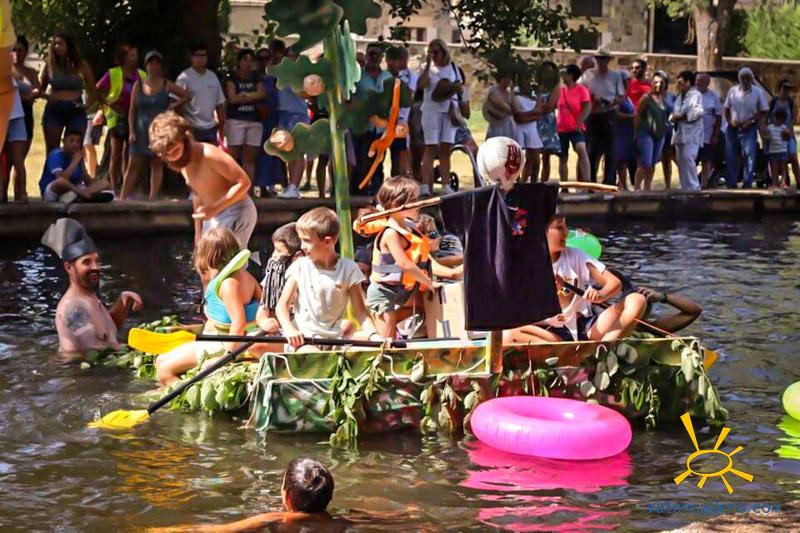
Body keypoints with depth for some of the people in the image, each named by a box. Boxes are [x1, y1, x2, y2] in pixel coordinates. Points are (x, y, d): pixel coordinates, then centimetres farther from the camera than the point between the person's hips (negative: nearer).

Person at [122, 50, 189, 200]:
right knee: (134, 165, -2)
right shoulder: (138, 85, 5)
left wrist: (172, 106, -4)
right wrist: (131, 131, -5)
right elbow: (132, 110, 4)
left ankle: (152, 199, 3)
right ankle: (122, 198, -4)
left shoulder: (166, 85, 3)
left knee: (157, 165, 2)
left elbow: (186, 96, 9)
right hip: (141, 130, 0)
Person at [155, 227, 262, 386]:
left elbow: (239, 322, -29)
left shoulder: (228, 283, -24)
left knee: (164, 370, -9)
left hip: (218, 346, -10)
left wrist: (228, 356, -23)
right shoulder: (244, 274, 3)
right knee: (161, 361, 16)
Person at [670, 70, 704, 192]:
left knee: (688, 158, -18)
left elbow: (697, 112, -18)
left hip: (691, 134, -9)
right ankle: (685, 187, 10)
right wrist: (673, 117, 0)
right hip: (680, 134, 9)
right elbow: (674, 114, 24)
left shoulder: (695, 95, -4)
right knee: (681, 161, 6)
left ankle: (693, 186, -16)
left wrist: (682, 116, -10)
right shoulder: (680, 97, 23)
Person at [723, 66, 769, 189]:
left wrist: (751, 121, -11)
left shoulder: (758, 92, 1)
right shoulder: (733, 91, 8)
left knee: (750, 156, -9)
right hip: (733, 128, 3)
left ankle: (747, 184, -7)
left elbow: (764, 111, 1)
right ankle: (731, 184, 10)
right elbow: (726, 109, 13)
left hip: (749, 128, -3)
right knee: (730, 157, 3)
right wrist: (730, 121, -4)